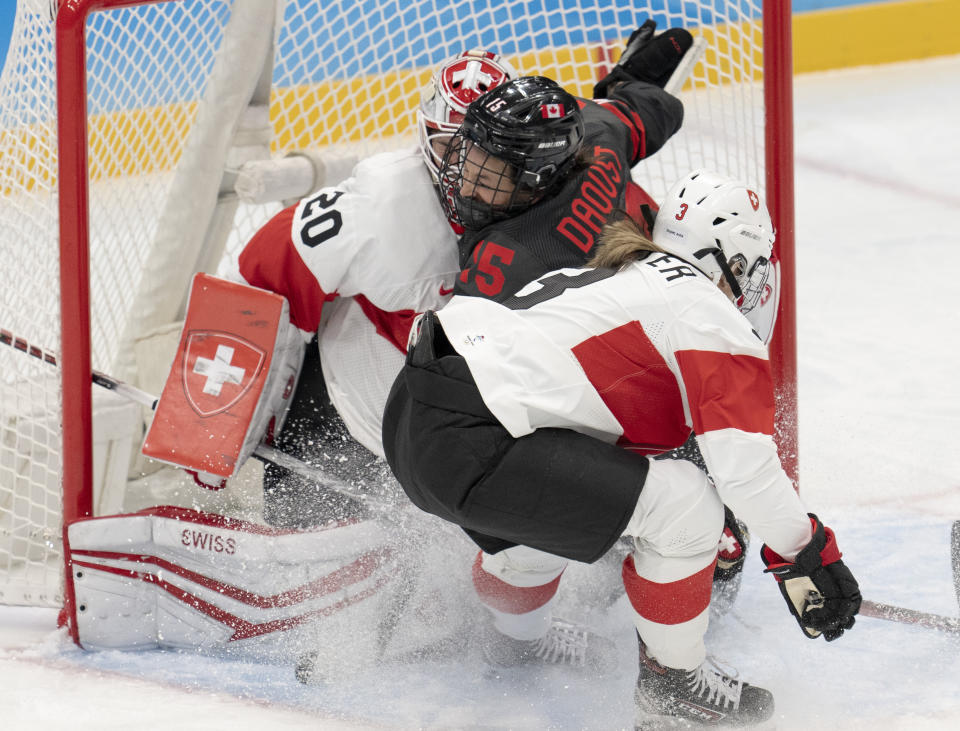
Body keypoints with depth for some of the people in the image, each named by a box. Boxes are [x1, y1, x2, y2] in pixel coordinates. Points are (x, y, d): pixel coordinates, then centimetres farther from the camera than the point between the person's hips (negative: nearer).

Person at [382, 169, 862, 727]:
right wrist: (808, 559, 2)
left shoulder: (617, 277, 25)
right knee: (687, 505, -7)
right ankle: (673, 683, 10)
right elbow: (746, 465, -9)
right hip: (467, 446, -10)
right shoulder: (709, 313, -2)